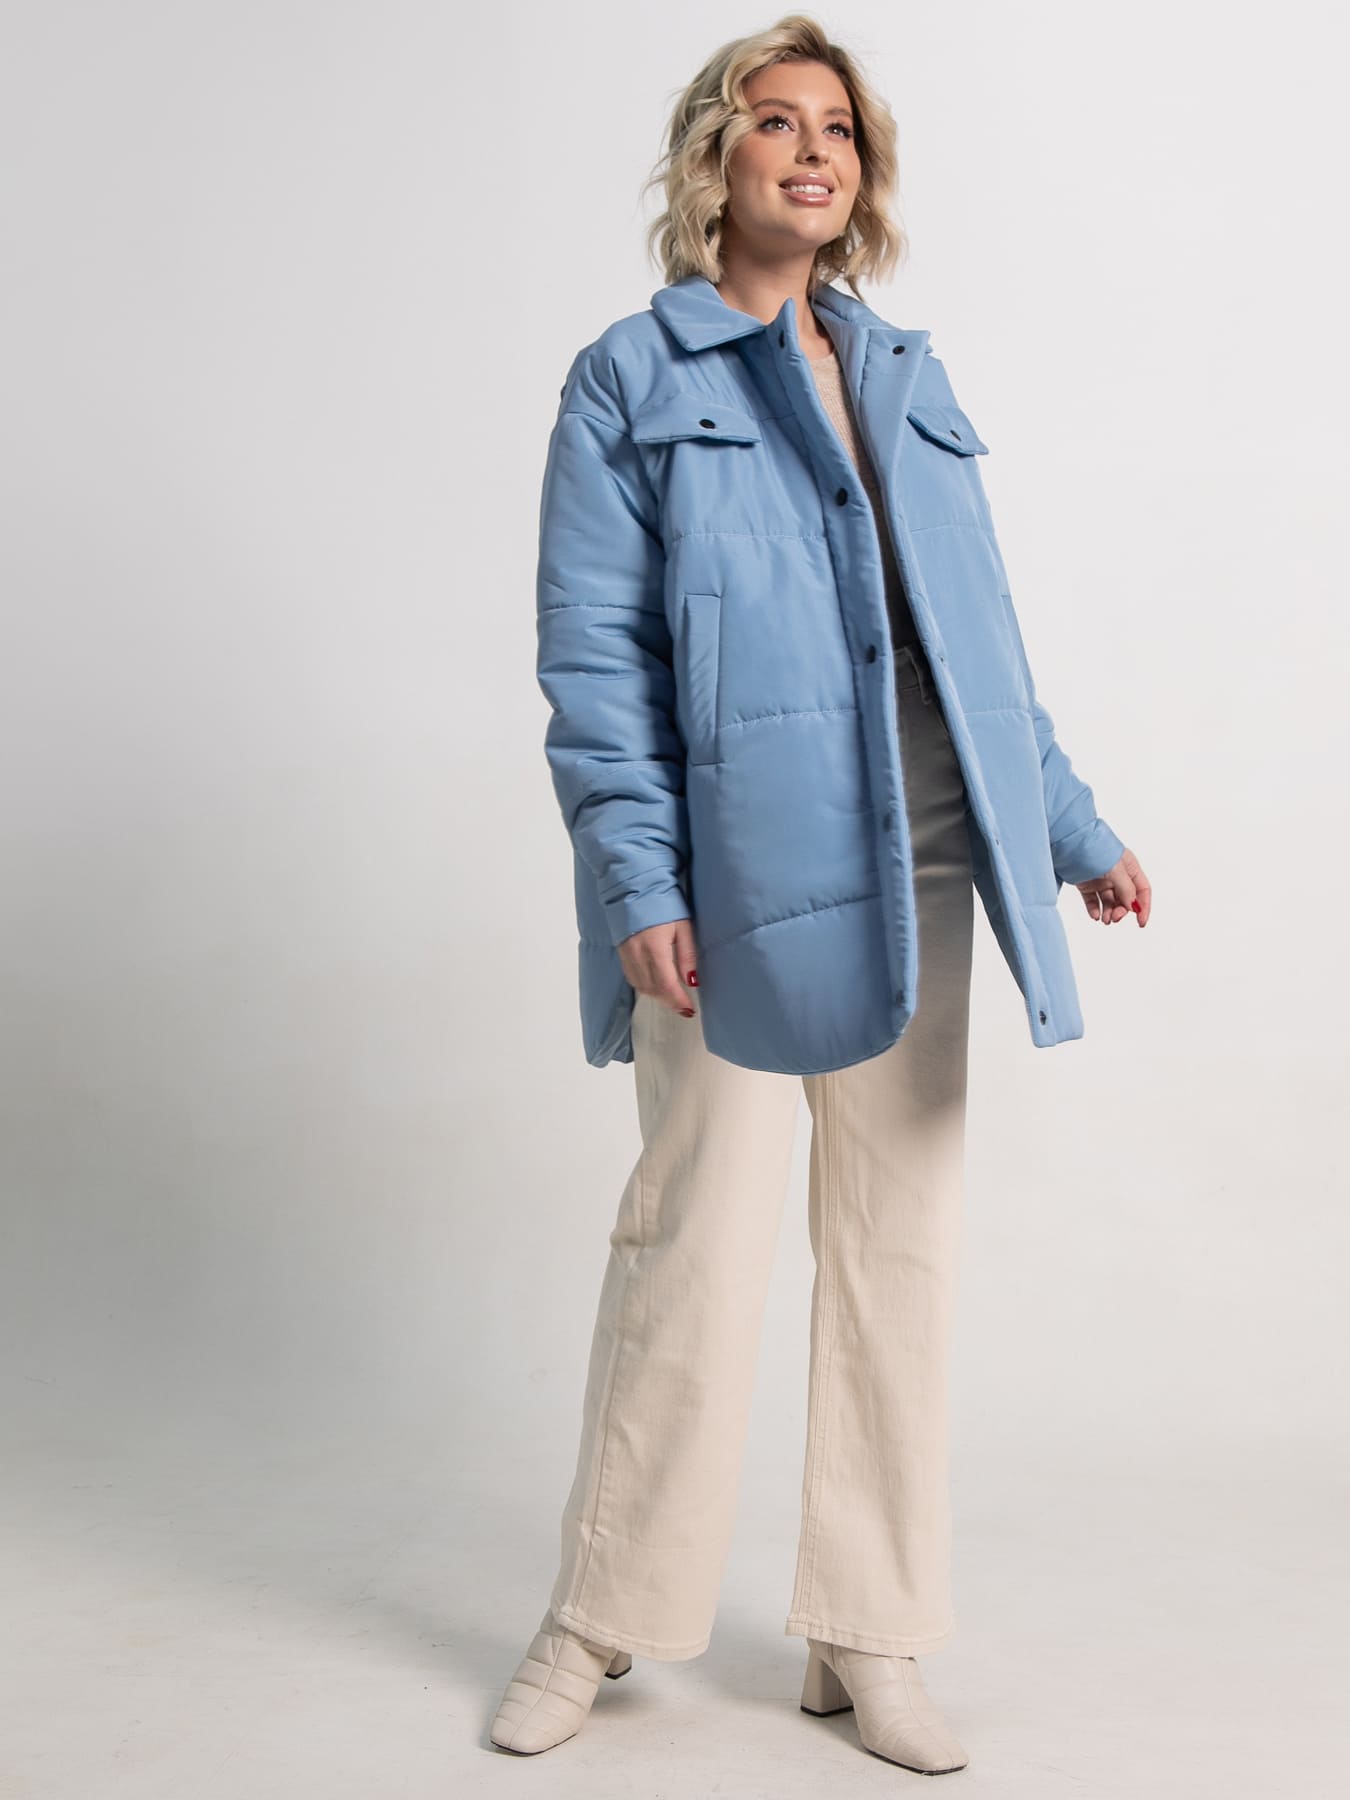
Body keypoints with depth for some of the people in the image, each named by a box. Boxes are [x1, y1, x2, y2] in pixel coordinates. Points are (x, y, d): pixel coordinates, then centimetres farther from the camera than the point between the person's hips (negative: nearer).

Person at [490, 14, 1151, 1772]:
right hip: (732, 879, -5)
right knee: (697, 1248, -1)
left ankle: (867, 1640, 22)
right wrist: (636, 882, -14)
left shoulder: (907, 380, 17)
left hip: (912, 882, 5)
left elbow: (984, 636, 18)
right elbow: (594, 657, -5)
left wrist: (1073, 828, 14)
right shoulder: (630, 382, 2)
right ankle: (598, 1621, 20)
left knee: (901, 1251, 8)